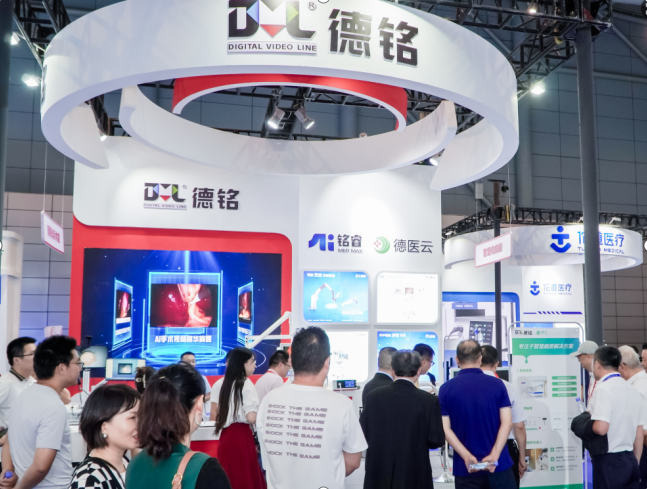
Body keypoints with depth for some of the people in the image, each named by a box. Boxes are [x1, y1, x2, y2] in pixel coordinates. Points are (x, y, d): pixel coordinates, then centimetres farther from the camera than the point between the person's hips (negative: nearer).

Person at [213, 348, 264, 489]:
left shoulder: (224, 384, 10)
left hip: (226, 435, 7)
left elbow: (216, 412, 15)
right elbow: (251, 417, -19)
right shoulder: (246, 384, -13)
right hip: (242, 436, -7)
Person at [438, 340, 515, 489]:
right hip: (498, 464, 1)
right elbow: (507, 422, -9)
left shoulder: (446, 389, -3)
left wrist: (466, 456, -13)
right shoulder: (497, 384, -1)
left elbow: (445, 429, -9)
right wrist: (494, 454, -13)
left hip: (466, 467, 0)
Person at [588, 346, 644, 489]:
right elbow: (639, 435, 14)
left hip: (609, 461, -7)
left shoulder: (603, 389, -14)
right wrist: (634, 463, 21)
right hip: (631, 460, 7)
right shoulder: (633, 391, 10)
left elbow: (601, 428, -23)